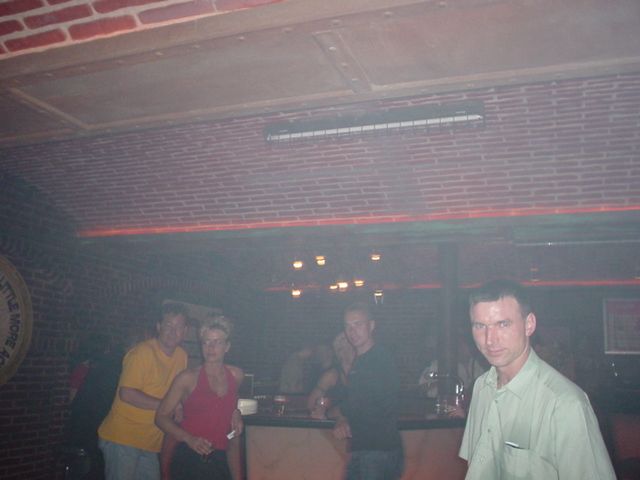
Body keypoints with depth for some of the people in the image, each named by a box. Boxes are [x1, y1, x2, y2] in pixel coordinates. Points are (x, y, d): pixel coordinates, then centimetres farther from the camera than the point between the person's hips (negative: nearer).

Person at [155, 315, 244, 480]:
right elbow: (161, 417, -3)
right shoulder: (188, 378, -3)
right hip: (188, 459, -3)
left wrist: (236, 413, 9)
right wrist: (189, 439, -16)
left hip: (219, 460, 3)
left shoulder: (237, 376, 7)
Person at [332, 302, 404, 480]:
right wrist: (341, 421, -7)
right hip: (361, 449, 8)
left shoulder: (381, 358, -13)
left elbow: (360, 404, -15)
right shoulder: (358, 361, 16)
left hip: (380, 450, -8)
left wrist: (327, 413, 1)